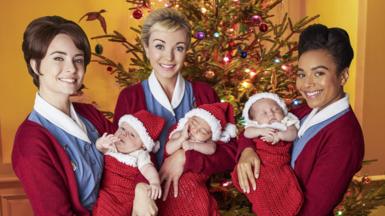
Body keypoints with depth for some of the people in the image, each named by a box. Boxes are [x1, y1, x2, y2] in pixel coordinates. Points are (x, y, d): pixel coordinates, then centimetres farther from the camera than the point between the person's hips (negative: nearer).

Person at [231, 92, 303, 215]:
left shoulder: (286, 123, 15)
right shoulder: (256, 127, 13)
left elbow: (293, 134, -4)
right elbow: (247, 133, -7)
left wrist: (279, 135, -20)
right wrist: (261, 131, -22)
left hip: (279, 166, 0)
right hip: (258, 165, 0)